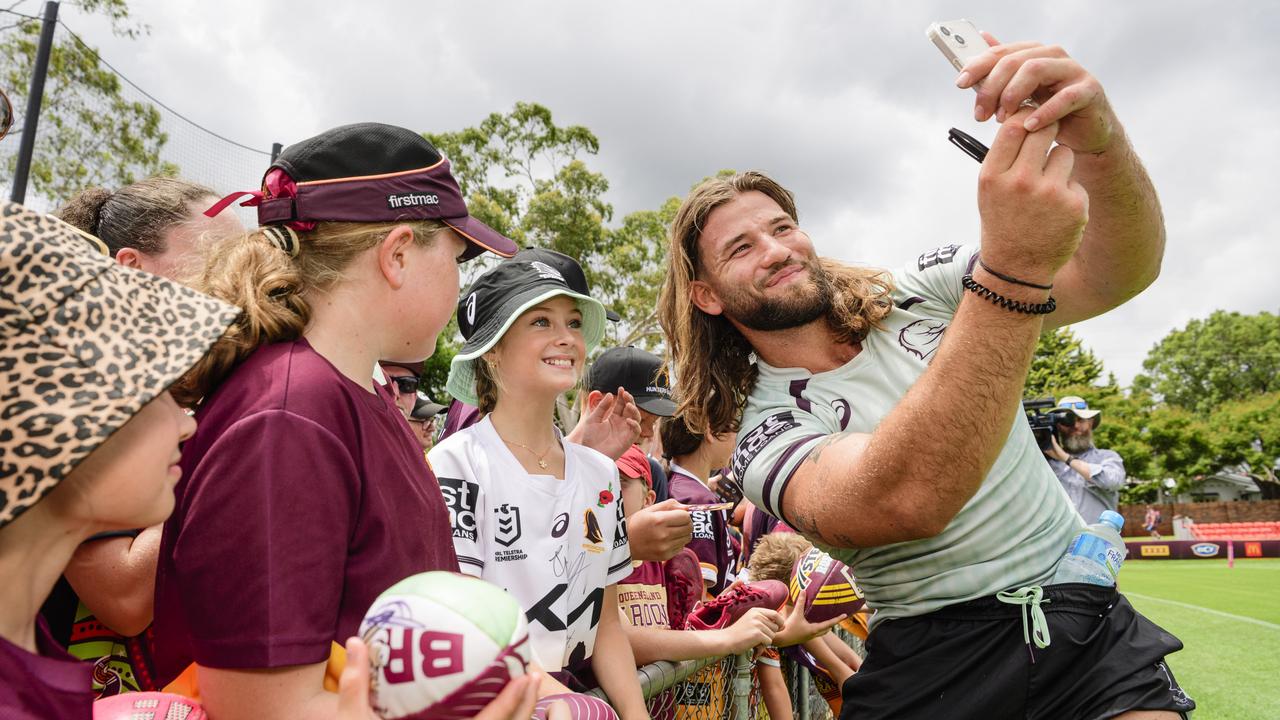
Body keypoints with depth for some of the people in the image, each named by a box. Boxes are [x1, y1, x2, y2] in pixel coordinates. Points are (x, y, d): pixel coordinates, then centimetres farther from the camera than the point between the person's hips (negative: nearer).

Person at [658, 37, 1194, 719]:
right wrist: (1014, 266, -37)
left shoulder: (921, 293, 2)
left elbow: (1116, 274, -7)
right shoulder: (764, 437, -11)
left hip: (1089, 615, 2)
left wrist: (1100, 142, -28)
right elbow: (906, 500, -31)